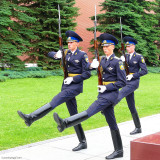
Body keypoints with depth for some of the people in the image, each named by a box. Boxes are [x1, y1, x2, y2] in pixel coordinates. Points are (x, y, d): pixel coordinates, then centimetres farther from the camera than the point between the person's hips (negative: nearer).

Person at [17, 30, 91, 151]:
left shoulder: (82, 55, -5)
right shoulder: (66, 53, 12)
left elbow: (87, 74, -9)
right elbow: (50, 54, 19)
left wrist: (73, 79, -16)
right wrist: (56, 55, -4)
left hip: (76, 85, -7)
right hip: (67, 85, 7)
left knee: (55, 101, -25)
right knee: (73, 115, 7)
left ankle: (31, 118, -33)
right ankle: (83, 142, 14)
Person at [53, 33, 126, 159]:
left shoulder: (117, 62, -6)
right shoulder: (102, 59, 14)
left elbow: (122, 82, -9)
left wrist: (106, 87, -15)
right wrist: (92, 66, -8)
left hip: (111, 93, -8)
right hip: (104, 93, 8)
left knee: (90, 111, -26)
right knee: (112, 123, 9)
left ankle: (65, 123, -44)